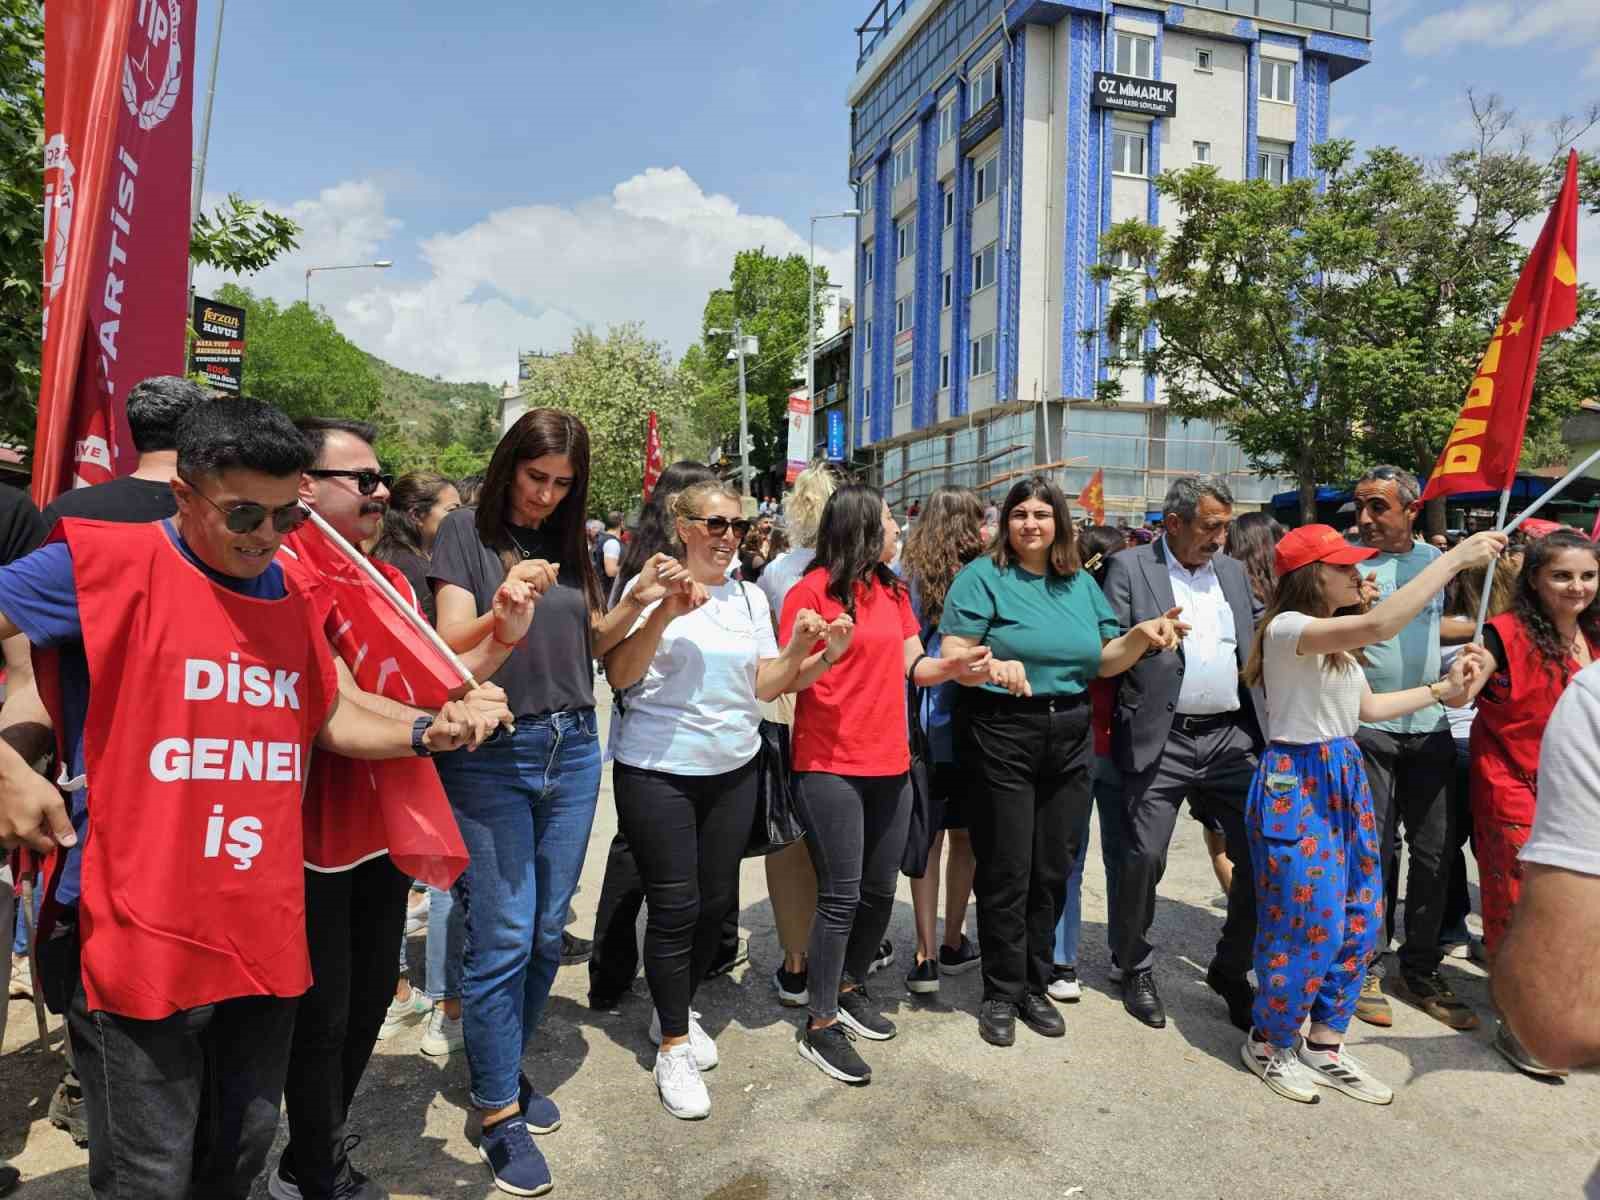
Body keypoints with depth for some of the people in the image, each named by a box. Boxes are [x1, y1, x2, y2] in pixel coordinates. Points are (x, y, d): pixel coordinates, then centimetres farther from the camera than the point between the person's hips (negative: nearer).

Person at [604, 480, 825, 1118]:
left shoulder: (750, 597, 9)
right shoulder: (652, 588, -6)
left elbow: (764, 686, 6)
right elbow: (620, 676, -15)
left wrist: (798, 646, -12)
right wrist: (664, 612, -26)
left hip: (733, 769, 5)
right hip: (658, 771, -5)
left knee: (716, 900, 11)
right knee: (675, 905, -1)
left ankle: (676, 1010, 35)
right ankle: (673, 1047, 17)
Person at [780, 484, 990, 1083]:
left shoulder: (893, 591, 12)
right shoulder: (812, 591, -10)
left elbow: (912, 667, 11)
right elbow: (785, 679, -12)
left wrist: (954, 665, -8)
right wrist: (828, 654, -30)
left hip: (890, 764, 7)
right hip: (830, 767, -7)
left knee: (880, 891, 14)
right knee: (841, 896, -4)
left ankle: (850, 988, 34)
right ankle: (821, 1028, 10)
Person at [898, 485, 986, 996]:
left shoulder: (908, 579, -3)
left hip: (920, 729, 2)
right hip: (965, 728, -1)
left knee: (926, 839, 9)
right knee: (964, 837, 14)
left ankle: (925, 955, 9)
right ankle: (953, 945, 25)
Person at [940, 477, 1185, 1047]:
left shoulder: (1081, 584, 12)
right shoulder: (983, 576, -4)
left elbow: (1104, 661, 13)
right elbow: (953, 658, -11)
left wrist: (1142, 635, -5)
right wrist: (993, 665, -31)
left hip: (1070, 737, 5)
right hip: (1003, 735, -5)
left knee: (1054, 869, 11)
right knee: (1006, 871, 1)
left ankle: (1035, 986, 27)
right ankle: (1000, 994, 18)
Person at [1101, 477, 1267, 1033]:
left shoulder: (1233, 571, 16)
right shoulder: (1129, 568, 1)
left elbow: (1259, 646, 17)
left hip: (1230, 737, 5)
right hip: (1160, 740, -4)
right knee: (1144, 857, -2)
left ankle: (1230, 970, 25)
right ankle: (1136, 970, 21)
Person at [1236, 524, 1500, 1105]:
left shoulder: (1337, 640, 13)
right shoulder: (1287, 628, -18)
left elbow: (1368, 707, 20)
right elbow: (1379, 625, -33)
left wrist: (1442, 689, 12)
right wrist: (1456, 556, -28)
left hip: (1345, 779, 9)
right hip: (1297, 785, -9)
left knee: (1360, 920, 12)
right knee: (1311, 925, -3)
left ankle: (1324, 1046, 27)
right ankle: (1268, 1043, 19)